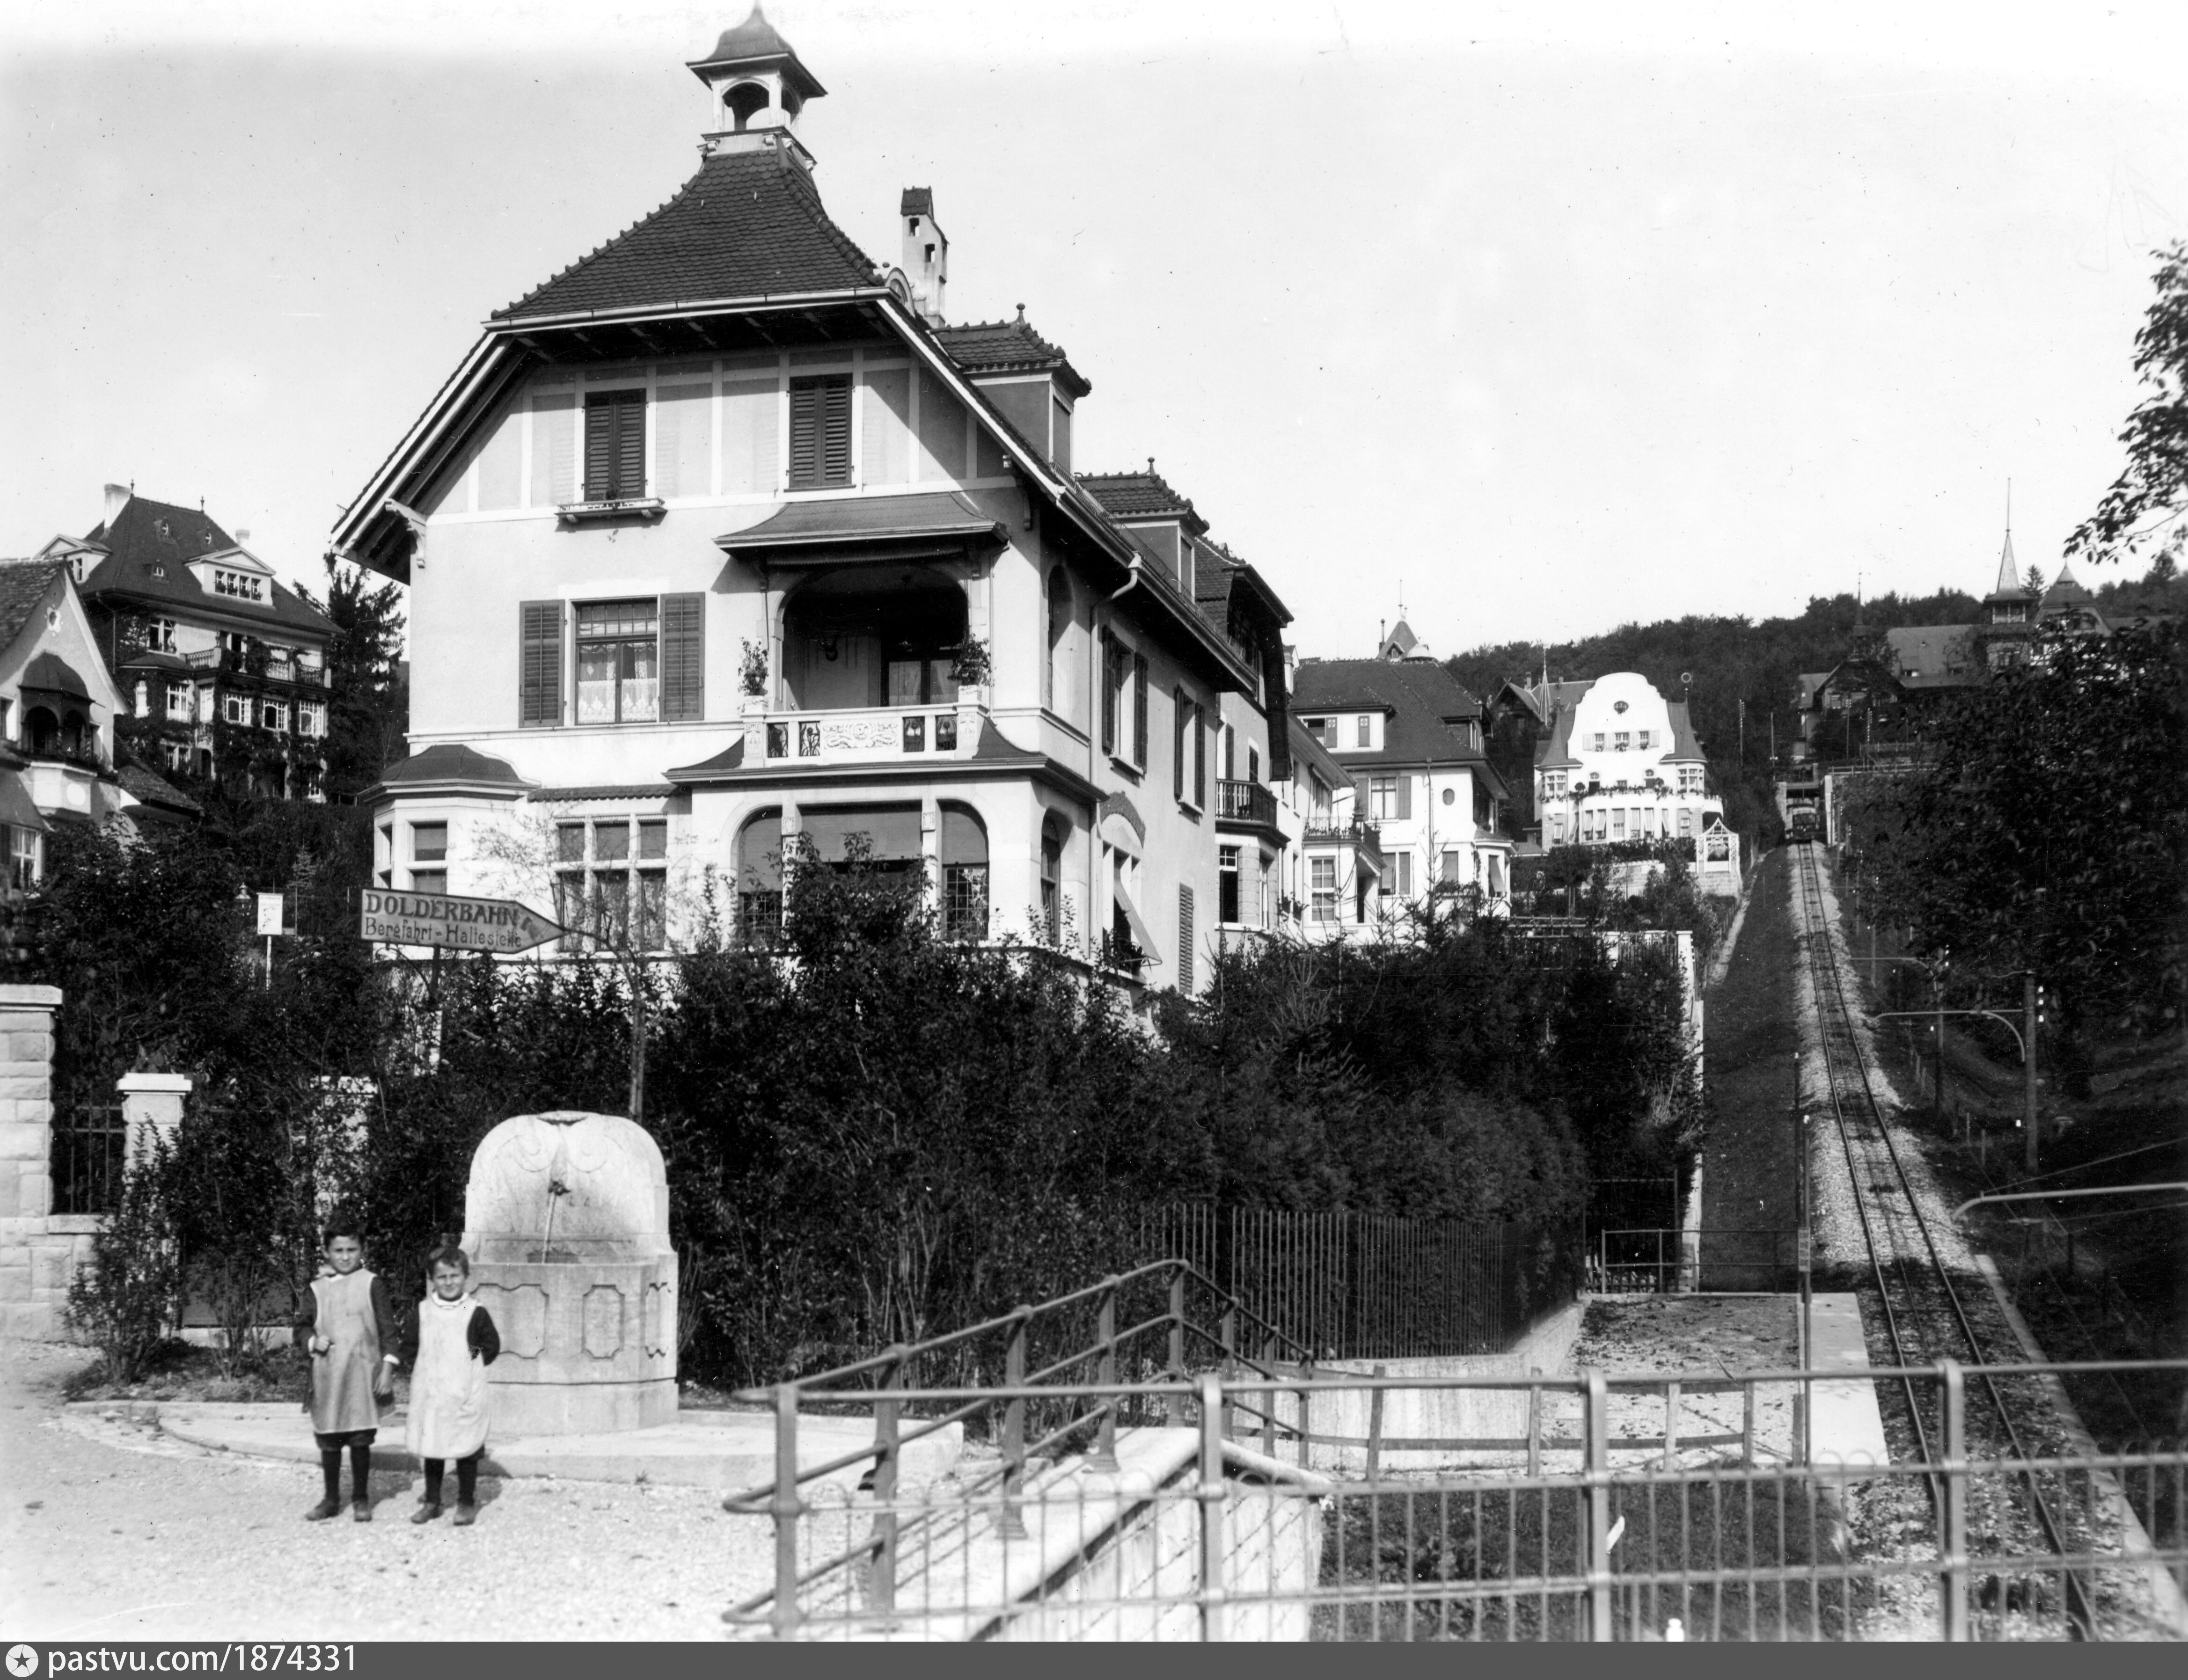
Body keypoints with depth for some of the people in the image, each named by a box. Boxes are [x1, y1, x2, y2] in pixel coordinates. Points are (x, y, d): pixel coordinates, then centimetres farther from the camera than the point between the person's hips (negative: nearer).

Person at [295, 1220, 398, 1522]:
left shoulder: (371, 1285, 0)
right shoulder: (317, 1289, 7)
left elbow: (387, 1329, -1)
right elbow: (302, 1328, 13)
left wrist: (387, 1369, -6)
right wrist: (313, 1341, -9)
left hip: (362, 1373, -2)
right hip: (327, 1375, 3)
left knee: (360, 1440, 1)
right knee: (329, 1440, 7)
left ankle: (361, 1499, 14)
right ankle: (331, 1500, 20)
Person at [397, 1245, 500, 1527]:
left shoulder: (476, 1313, -4)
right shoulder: (423, 1312, 4)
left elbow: (492, 1346, 1)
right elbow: (409, 1345, 12)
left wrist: (472, 1362, -4)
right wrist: (420, 1366, 0)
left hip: (465, 1395, -3)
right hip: (429, 1394, 3)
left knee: (466, 1449, 4)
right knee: (430, 1448, 10)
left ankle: (467, 1503, 14)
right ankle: (431, 1501, 22)